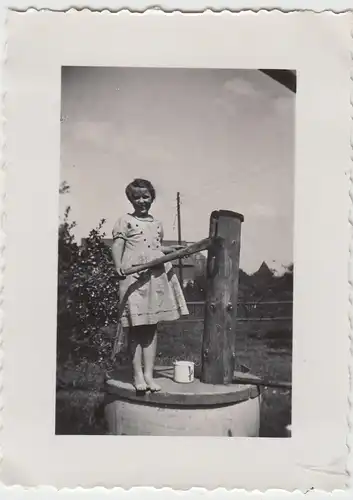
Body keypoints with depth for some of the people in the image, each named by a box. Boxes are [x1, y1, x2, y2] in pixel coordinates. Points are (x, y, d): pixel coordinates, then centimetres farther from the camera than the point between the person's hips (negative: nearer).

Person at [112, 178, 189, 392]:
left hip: (157, 276, 5)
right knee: (135, 327, 0)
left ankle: (149, 374, 13)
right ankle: (138, 374, 9)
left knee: (152, 327, 7)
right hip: (134, 277, -5)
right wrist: (119, 265, -24)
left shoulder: (157, 224, 18)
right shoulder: (125, 221, 2)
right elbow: (117, 245, -7)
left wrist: (172, 249, 10)